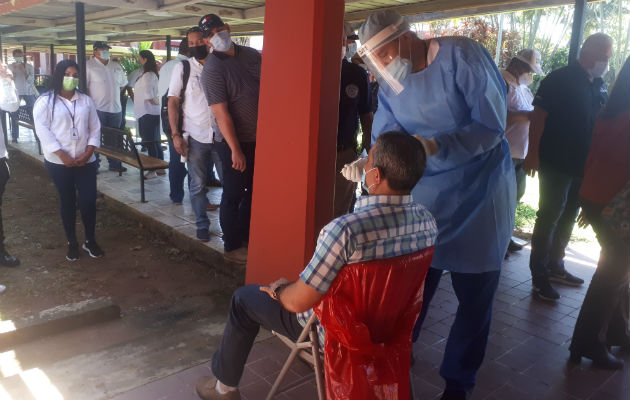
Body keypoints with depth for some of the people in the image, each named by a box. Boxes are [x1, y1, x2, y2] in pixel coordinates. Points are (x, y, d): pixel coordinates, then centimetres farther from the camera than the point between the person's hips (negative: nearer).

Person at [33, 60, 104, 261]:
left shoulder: (86, 100, 9)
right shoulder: (45, 101, -1)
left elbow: (95, 128, 7)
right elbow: (42, 130, -8)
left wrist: (88, 152, -7)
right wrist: (62, 155, -16)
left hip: (85, 161, 2)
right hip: (59, 162, -2)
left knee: (89, 201, -1)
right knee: (67, 202, 7)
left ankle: (90, 241, 17)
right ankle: (72, 243, 21)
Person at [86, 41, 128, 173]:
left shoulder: (116, 66, 13)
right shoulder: (88, 66, -4)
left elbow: (123, 84, 26)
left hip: (115, 108, 5)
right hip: (97, 109, -5)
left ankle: (114, 164, 22)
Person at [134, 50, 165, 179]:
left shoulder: (147, 75, -16)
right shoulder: (151, 74, 15)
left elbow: (149, 96, -22)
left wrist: (155, 101, -7)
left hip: (148, 114, -10)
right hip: (150, 113, 10)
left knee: (150, 142, -5)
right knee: (155, 142, 13)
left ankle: (153, 170, 0)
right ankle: (160, 168, 19)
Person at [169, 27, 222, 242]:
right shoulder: (183, 67, 3)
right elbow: (173, 102, 2)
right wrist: (175, 134, -5)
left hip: (221, 134, 1)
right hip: (195, 135, -1)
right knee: (197, 184, 7)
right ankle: (202, 224, 22)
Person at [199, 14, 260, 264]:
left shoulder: (251, 55, 5)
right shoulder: (212, 70, -14)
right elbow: (222, 113, -19)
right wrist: (235, 150, -21)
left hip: (258, 138, 6)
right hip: (234, 142, -6)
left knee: (253, 191, 16)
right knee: (234, 194, 4)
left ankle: (244, 236, 33)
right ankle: (232, 247, 18)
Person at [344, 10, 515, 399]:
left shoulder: (463, 55, -18)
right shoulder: (390, 83, 0)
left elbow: (492, 126, -21)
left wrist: (437, 145, -35)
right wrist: (366, 163, -23)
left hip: (480, 188, -4)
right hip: (426, 189, 4)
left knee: (475, 293, 4)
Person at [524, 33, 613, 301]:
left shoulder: (599, 86, 12)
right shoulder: (560, 80, -9)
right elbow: (538, 116, -15)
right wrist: (533, 153, -21)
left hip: (584, 166, 8)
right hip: (556, 164, -7)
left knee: (567, 217, 14)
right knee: (550, 216, -4)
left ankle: (555, 267, 28)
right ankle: (539, 275, 4)